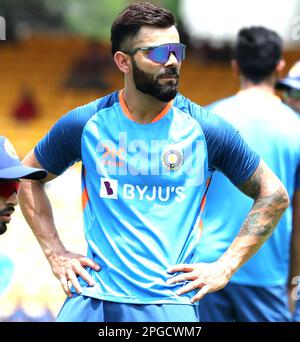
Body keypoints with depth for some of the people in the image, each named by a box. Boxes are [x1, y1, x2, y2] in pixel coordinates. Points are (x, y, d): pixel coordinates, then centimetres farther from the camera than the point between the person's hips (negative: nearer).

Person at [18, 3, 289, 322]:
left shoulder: (206, 129, -1)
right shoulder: (84, 124, 2)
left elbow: (274, 195, 7)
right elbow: (29, 179, 18)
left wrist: (225, 267, 1)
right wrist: (55, 253, 8)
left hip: (171, 302, -1)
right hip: (92, 296, 1)